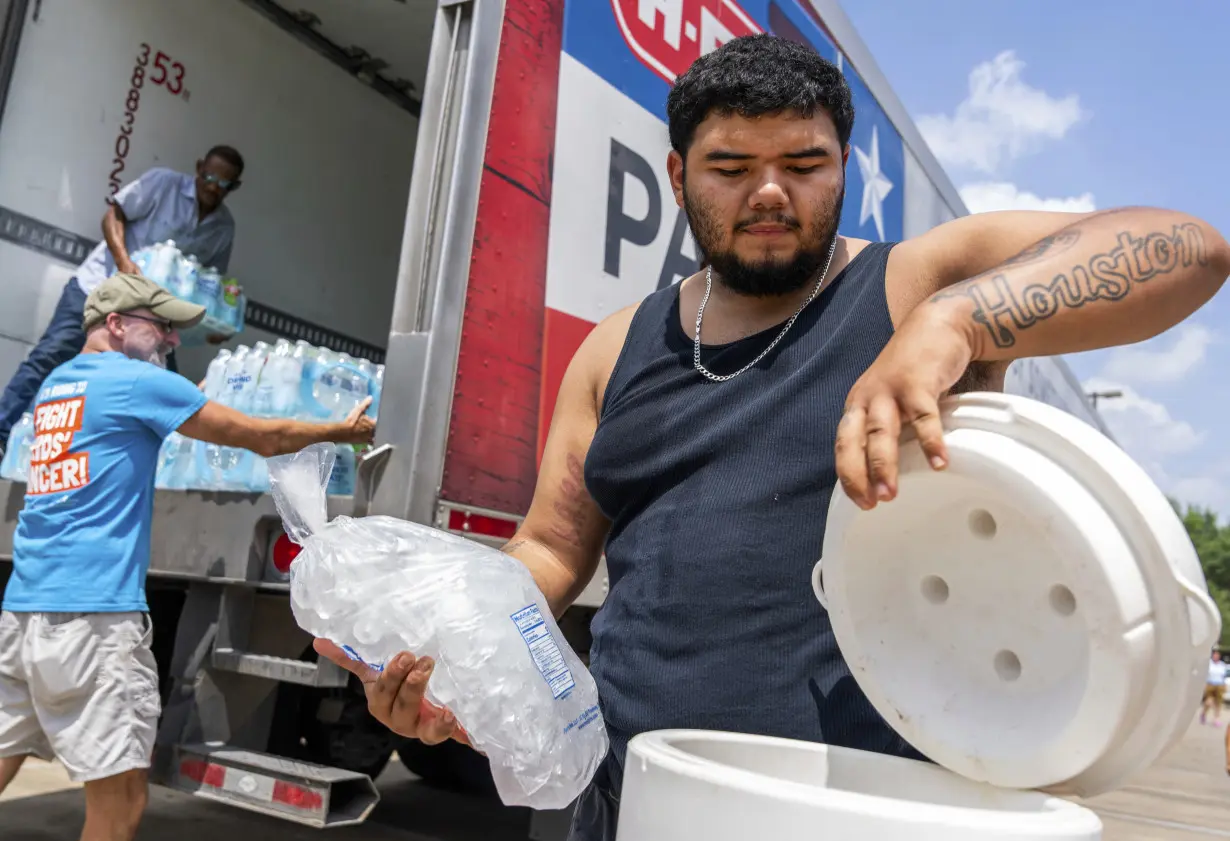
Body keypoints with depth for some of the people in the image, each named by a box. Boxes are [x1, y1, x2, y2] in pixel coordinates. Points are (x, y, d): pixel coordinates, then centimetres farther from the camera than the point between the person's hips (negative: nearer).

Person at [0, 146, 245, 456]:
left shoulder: (224, 227, 2)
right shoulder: (163, 182, -10)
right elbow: (113, 215, -10)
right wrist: (123, 261, -27)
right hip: (102, 284, -4)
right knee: (50, 355, -10)